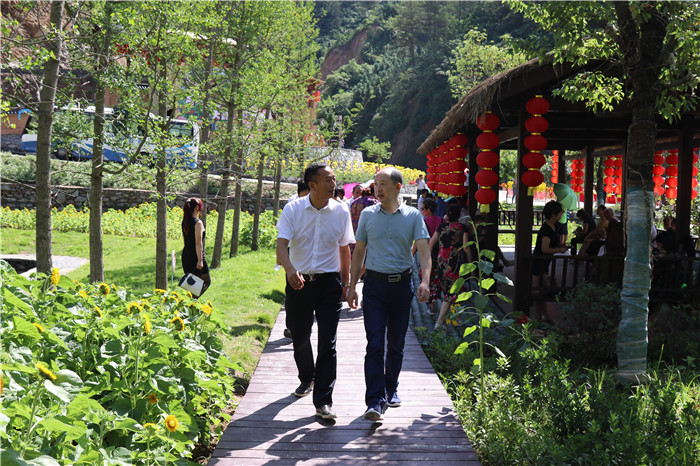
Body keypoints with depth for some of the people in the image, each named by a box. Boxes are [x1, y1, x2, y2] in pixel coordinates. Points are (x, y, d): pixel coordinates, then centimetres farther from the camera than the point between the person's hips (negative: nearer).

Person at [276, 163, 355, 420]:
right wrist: (290, 269, -33)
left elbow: (344, 249, 11)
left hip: (329, 282, 0)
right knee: (299, 337, 15)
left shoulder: (341, 211, 1)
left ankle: (323, 401, -2)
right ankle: (307, 378, 43)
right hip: (298, 281, 1)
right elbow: (282, 243, -14)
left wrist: (345, 283, 10)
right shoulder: (293, 209, -4)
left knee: (327, 343, -7)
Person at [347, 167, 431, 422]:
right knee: (375, 344, -9)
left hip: (402, 285, 0)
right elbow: (359, 251, 10)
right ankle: (375, 401, -11)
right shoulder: (368, 214, 5)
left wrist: (424, 281, -23)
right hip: (375, 285, 0)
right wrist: (352, 286, 6)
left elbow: (423, 250, -7)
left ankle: (391, 388, 32)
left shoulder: (413, 216, 1)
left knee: (396, 343, 11)